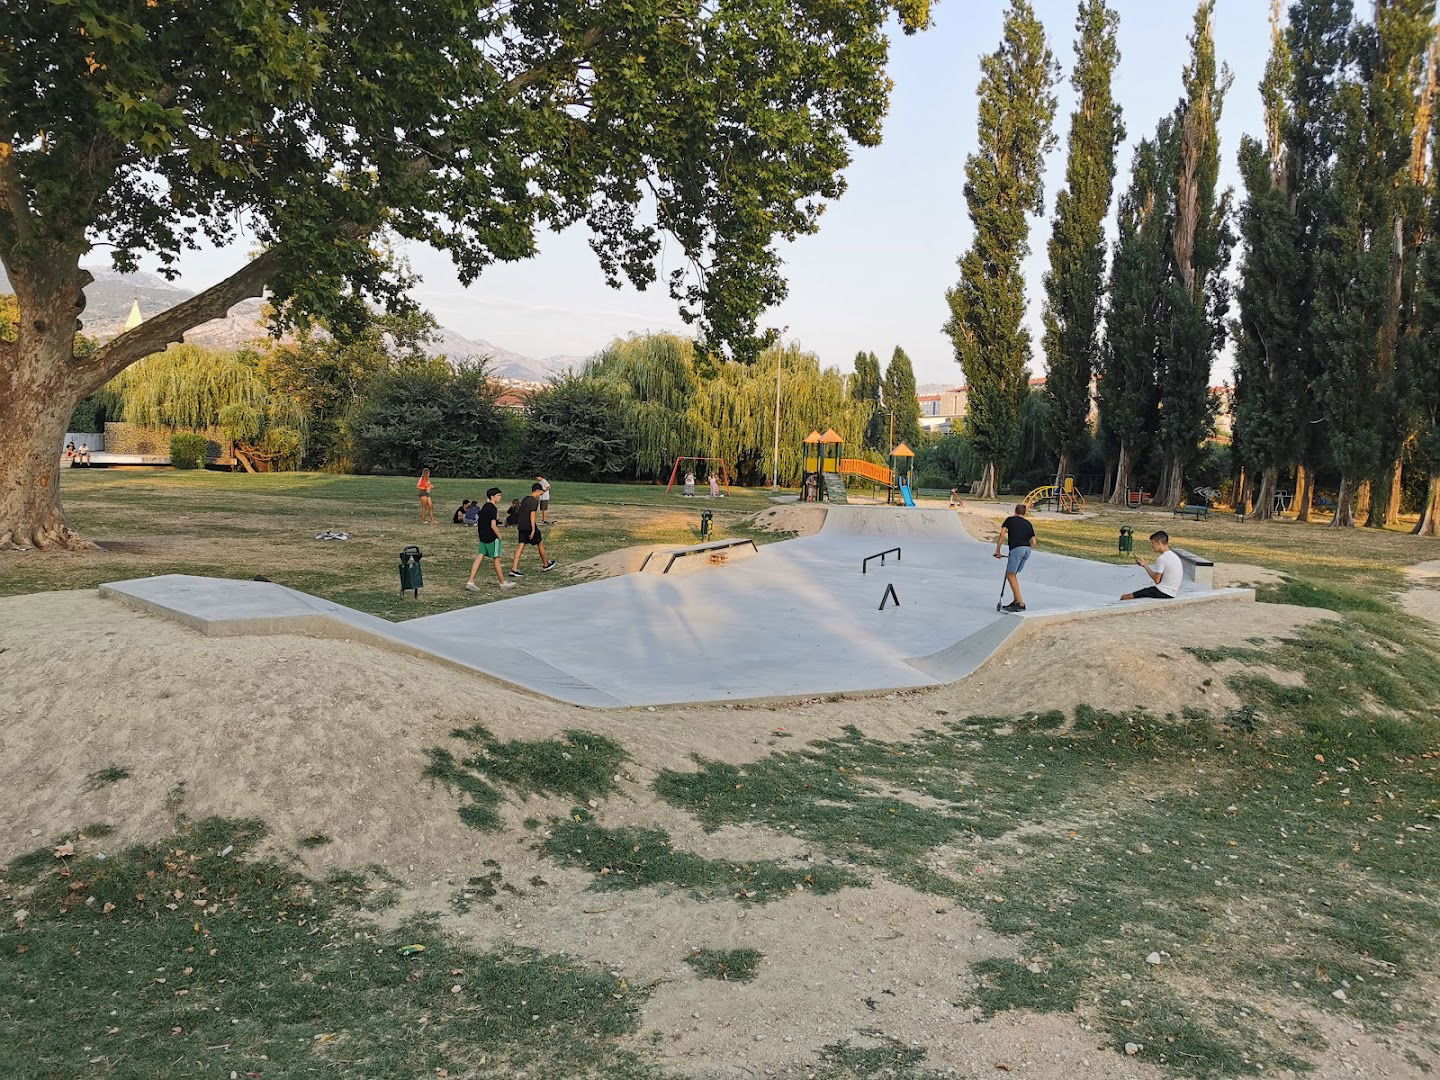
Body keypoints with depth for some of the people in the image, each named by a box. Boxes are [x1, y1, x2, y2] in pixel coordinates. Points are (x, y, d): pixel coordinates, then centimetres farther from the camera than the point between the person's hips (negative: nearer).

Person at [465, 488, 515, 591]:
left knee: (479, 558, 5)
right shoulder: (493, 508, -16)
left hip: (483, 537, 8)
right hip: (492, 538, -8)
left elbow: (479, 523, 18)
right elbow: (493, 526, -23)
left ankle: (470, 582, -1)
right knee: (496, 559, 3)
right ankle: (503, 583, 15)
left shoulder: (484, 507, 12)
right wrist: (500, 536, -13)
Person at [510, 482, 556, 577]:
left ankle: (514, 569, -4)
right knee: (540, 543, 11)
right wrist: (533, 530, -21)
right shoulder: (534, 501, -12)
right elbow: (532, 515, -20)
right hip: (529, 527, -7)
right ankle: (545, 564, 26)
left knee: (521, 546, 5)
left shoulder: (524, 499, 13)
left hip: (521, 526, 7)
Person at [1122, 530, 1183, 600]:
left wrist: (1144, 565, -2)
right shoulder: (1174, 556, 13)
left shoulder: (1162, 558, -18)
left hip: (1163, 592, -10)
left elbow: (1156, 580, -13)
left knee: (1125, 597, -14)